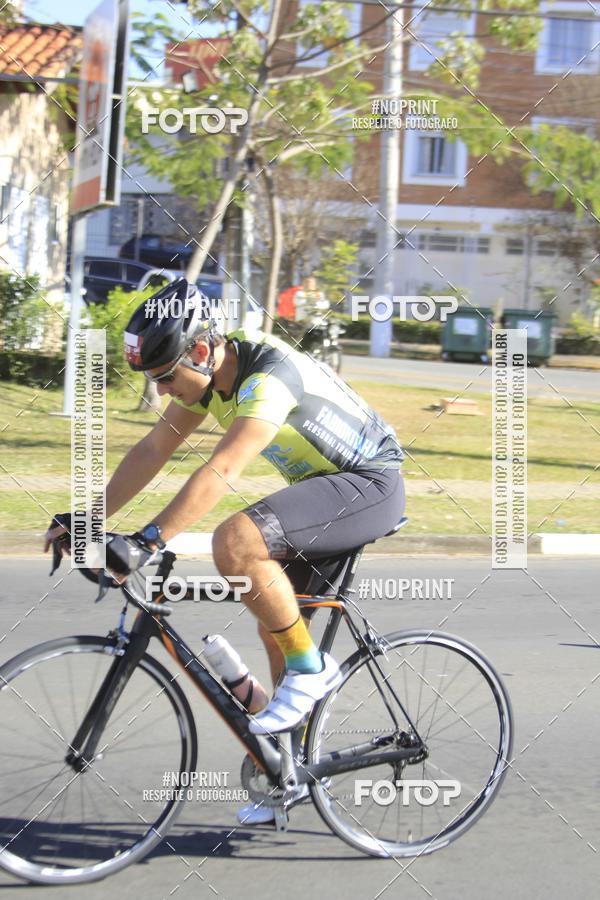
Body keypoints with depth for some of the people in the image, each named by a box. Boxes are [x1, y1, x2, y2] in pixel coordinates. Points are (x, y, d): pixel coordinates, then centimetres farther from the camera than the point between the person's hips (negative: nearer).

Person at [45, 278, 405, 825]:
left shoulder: (269, 376, -29)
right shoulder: (207, 372, -1)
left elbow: (221, 473, -39)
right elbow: (152, 451, 4)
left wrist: (146, 543, -44)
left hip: (370, 484, -10)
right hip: (323, 489, 10)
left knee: (236, 543, -29)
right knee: (275, 623, 10)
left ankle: (311, 669, -11)